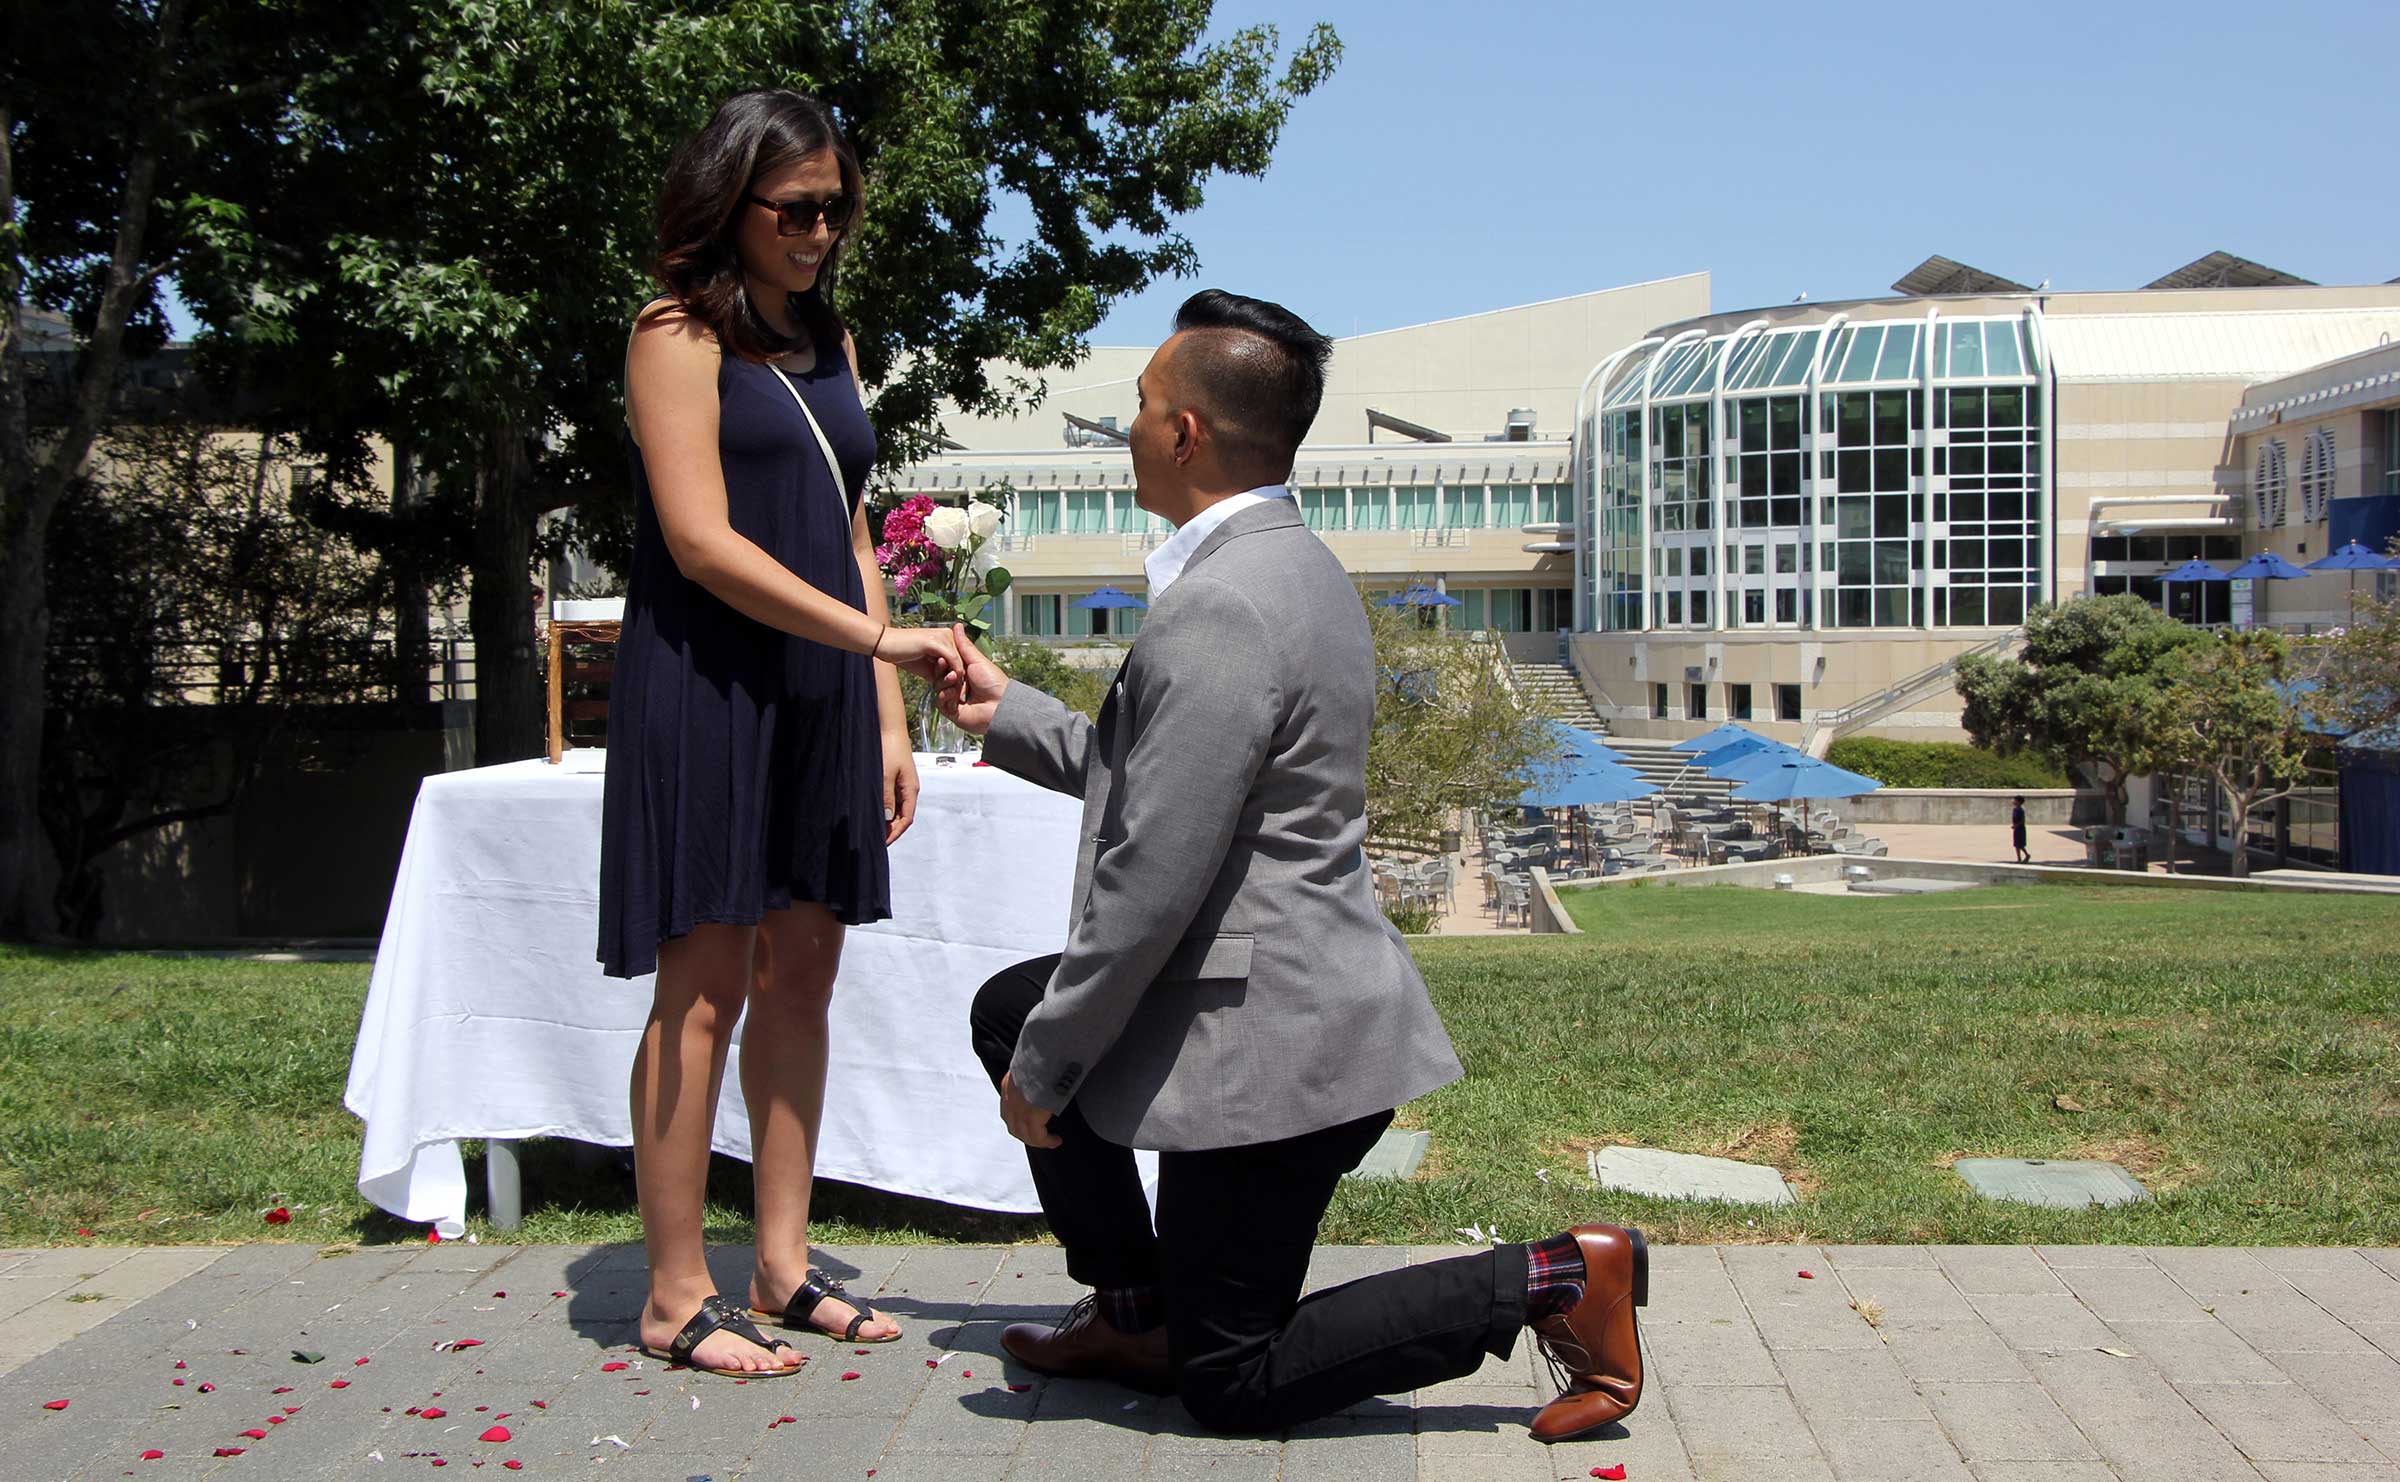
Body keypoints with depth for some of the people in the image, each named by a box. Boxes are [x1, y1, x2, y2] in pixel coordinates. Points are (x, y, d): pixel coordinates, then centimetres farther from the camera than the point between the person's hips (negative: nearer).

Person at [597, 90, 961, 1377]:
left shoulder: (828, 344, 18)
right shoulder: (681, 334, -4)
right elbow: (702, 543, -14)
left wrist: (888, 716, 12)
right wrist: (877, 637, -17)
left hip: (819, 698, 7)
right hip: (709, 691, -7)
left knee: (802, 978, 7)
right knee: (706, 988, -6)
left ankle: (782, 1268, 15)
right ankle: (676, 1297, 1)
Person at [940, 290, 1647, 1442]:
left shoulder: (1216, 611, -23)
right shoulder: (1300, 569, 9)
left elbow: (1153, 877, -23)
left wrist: (1043, 1066, -13)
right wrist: (1007, 716, 24)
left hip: (1263, 1041, -10)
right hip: (1307, 997, 10)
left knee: (1229, 1385, 2)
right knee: (1009, 1008, 22)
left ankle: (1552, 1282, -2)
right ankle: (1138, 1311, 25)